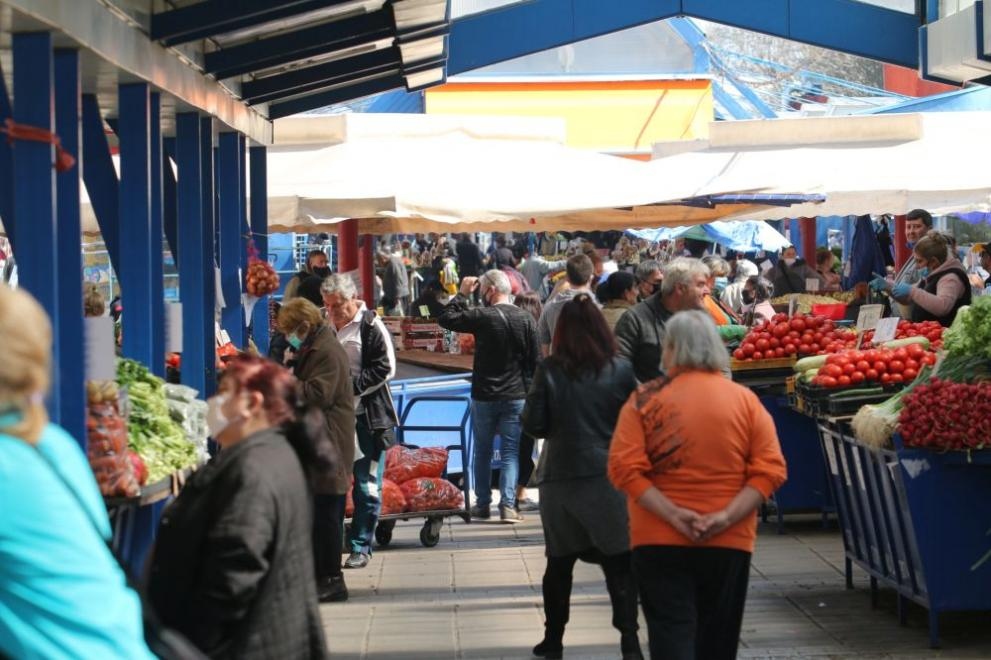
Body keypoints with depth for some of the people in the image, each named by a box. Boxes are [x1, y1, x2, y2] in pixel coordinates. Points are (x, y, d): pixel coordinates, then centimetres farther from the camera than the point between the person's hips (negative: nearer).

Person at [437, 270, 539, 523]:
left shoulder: (482, 317, -12)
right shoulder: (526, 319, -1)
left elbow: (445, 318, -3)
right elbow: (535, 360, 2)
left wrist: (462, 294, 5)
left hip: (484, 396, -2)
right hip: (516, 397, 2)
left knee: (482, 451, 12)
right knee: (510, 452, 3)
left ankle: (482, 504, 14)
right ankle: (508, 505, -7)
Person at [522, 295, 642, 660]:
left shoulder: (550, 371, -8)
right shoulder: (620, 371, -7)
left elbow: (533, 424, -7)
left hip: (560, 478, 1)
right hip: (609, 477, -1)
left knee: (559, 562, 16)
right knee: (619, 562, 5)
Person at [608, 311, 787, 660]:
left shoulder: (645, 399, -3)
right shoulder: (746, 400, 2)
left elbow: (625, 468, -12)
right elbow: (769, 470, -6)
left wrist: (673, 515, -15)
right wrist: (727, 517, -11)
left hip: (659, 540, -2)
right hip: (729, 542, 3)